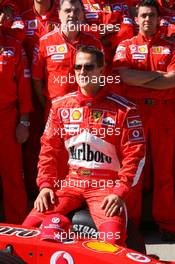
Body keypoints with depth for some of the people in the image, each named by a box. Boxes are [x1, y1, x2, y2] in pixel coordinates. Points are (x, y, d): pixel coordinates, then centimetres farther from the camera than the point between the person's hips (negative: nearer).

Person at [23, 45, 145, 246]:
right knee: (30, 226, -11)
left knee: (113, 237, -28)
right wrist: (45, 184, 0)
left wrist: (120, 192, -15)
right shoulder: (60, 106, 7)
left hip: (106, 184, -3)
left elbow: (134, 155, -6)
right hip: (71, 181, 4)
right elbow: (48, 149, 11)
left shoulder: (123, 109, -4)